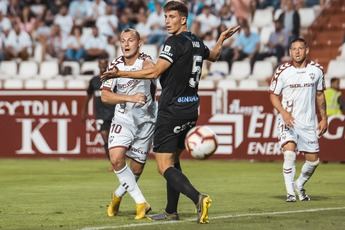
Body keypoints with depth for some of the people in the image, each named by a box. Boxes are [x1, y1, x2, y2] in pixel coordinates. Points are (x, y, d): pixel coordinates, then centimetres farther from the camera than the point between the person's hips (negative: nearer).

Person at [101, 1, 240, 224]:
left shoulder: (175, 42, -14)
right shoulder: (197, 43, 11)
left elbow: (154, 72, -21)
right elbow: (212, 56, 33)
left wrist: (120, 73, -17)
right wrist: (221, 39, 51)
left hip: (171, 111, -8)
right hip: (191, 111, 8)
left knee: (165, 166, -9)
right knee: (173, 160, 19)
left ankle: (197, 197, -28)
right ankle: (171, 211, 20)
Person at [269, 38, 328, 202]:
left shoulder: (316, 70, 2)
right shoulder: (282, 71, -6)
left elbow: (320, 95, 13)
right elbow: (274, 95, 1)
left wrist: (324, 118, 10)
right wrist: (283, 113, -15)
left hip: (309, 121, 3)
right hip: (288, 120, -3)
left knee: (313, 160, 6)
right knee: (290, 152, -24)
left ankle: (299, 185, 33)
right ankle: (290, 192, -16)